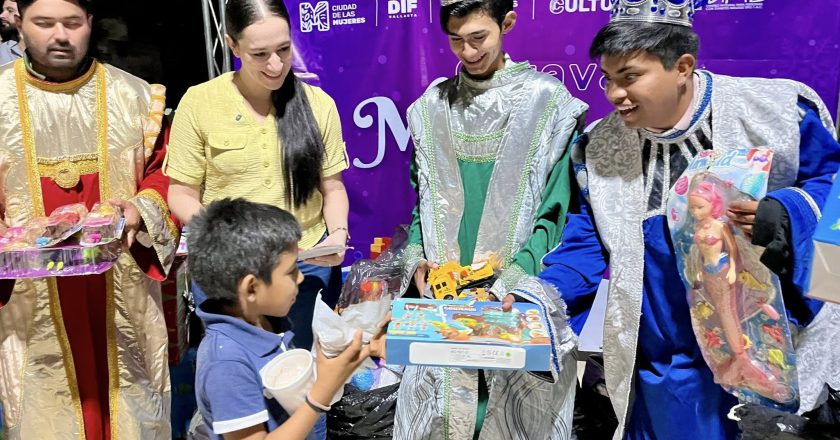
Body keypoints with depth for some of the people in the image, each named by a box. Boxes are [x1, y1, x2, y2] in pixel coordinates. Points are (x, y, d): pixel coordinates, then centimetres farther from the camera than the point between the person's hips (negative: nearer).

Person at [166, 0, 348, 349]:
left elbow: (332, 188, 5)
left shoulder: (318, 103, -2)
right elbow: (181, 193, -1)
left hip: (308, 267, 1)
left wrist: (338, 233, -12)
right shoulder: (200, 102, -7)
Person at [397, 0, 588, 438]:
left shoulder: (548, 102, -4)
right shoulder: (431, 108, 7)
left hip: (518, 297, -2)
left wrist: (516, 276, -19)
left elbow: (556, 209, -6)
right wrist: (416, 256, -4)